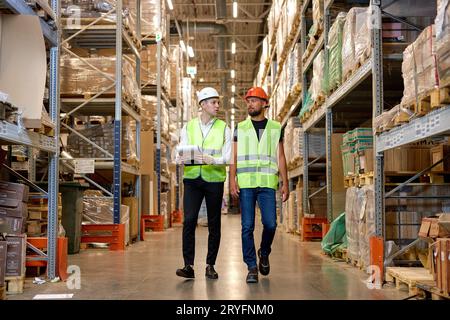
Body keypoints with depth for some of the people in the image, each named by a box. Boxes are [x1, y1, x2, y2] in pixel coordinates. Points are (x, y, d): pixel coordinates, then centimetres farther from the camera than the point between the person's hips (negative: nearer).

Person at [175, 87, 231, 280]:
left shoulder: (224, 129, 4)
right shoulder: (188, 127, 9)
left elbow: (227, 157, -4)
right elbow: (181, 152, 5)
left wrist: (212, 159, -24)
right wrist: (185, 158, -19)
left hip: (214, 179, 0)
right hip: (192, 178, 0)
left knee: (214, 224, 4)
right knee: (189, 220, -12)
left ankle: (210, 265, 16)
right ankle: (188, 266, -8)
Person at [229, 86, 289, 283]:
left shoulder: (275, 128, 12)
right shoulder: (240, 128, 12)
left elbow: (280, 157, 11)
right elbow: (233, 157, 7)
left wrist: (285, 183, 3)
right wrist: (232, 180, -7)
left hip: (267, 183, 0)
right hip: (245, 182, 0)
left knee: (270, 224, -7)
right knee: (247, 226, -3)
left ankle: (264, 254, 22)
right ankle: (252, 267, 5)